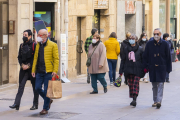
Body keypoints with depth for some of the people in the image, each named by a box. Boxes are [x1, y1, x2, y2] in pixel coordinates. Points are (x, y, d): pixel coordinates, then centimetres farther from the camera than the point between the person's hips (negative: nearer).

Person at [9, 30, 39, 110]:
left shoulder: (34, 45, -4)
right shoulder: (22, 46, 12)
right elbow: (19, 57, 14)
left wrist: (28, 66, -14)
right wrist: (22, 65, -3)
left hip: (32, 69, -5)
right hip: (23, 69, 5)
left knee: (35, 87, 5)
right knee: (21, 86, -3)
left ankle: (35, 104, 14)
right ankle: (16, 104, -10)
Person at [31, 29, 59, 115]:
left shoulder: (53, 45, -5)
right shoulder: (38, 45, 13)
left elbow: (56, 59, -7)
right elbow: (35, 58, 15)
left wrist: (55, 71, -15)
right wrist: (33, 70, 9)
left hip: (48, 72, -6)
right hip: (39, 72, 6)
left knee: (46, 90, -2)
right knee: (38, 88, 4)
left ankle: (45, 108, 8)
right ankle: (48, 100, 27)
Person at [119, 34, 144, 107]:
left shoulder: (140, 49, 3)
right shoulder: (126, 49, 10)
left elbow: (143, 60, 4)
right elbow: (123, 60, 12)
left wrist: (144, 69, -1)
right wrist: (121, 71, 7)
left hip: (137, 70, -3)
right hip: (129, 70, 3)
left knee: (136, 84, -13)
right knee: (130, 84, 4)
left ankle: (134, 99, -20)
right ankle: (133, 99, 13)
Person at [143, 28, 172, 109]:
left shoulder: (165, 44, 0)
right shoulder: (149, 44, 5)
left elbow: (168, 57, 3)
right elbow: (145, 56, 7)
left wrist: (168, 68, 0)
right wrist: (145, 67, 1)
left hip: (161, 68, -2)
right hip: (152, 68, 3)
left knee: (160, 84, -9)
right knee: (154, 85, 9)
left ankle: (159, 101, -15)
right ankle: (155, 101, 17)